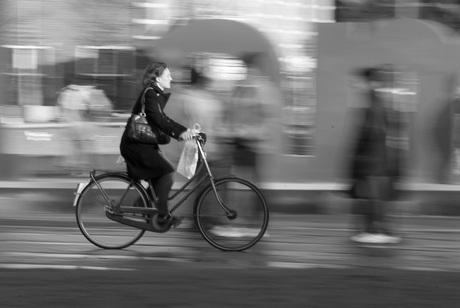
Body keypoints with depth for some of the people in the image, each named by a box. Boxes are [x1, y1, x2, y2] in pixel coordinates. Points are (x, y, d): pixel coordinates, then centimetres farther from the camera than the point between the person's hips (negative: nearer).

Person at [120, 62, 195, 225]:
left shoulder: (156, 94, 15)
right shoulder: (150, 93, -15)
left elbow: (162, 119, 17)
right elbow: (158, 119, -26)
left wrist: (183, 130, 7)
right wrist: (179, 133, -33)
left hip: (145, 144, 10)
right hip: (135, 145, -10)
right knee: (167, 171, -16)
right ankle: (162, 214, -14)